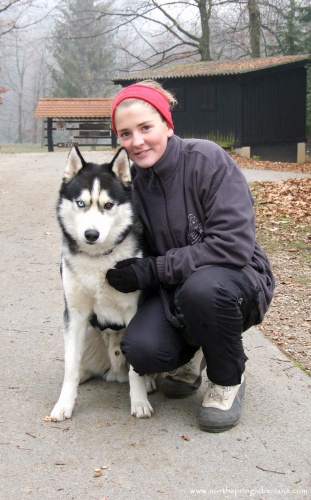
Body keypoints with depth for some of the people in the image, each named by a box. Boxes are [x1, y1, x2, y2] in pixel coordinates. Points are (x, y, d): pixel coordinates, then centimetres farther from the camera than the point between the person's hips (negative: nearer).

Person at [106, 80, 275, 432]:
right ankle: (190, 355, 13)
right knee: (141, 350, -25)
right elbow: (135, 254, 10)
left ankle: (228, 380, -7)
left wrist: (152, 269, -25)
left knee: (202, 288, -38)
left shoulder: (207, 159, -19)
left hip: (236, 279, -3)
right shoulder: (131, 179, -3)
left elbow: (234, 245, -26)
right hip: (173, 289, 4)